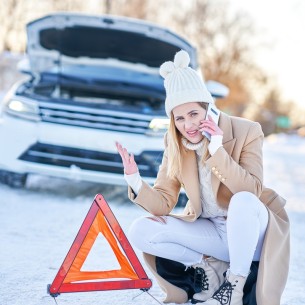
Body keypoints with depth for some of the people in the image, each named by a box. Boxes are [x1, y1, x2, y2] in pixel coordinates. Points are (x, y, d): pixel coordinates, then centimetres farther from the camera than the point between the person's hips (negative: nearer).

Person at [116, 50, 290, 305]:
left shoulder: (246, 131, -16)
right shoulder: (174, 143, -5)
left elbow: (252, 192, -26)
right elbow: (163, 204, -8)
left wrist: (217, 151, -33)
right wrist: (136, 182, -26)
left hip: (250, 233, -3)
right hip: (210, 231, 4)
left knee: (243, 200, -38)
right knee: (140, 231, -16)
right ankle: (210, 265, -4)